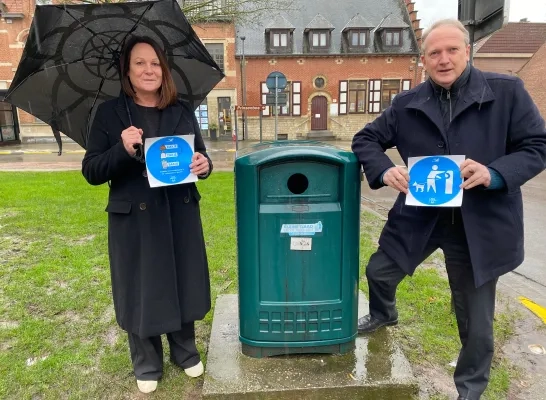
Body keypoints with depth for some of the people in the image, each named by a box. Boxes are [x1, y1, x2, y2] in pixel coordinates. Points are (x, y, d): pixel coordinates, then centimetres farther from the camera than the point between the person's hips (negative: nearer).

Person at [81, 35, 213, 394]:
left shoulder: (182, 111, 6)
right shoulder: (110, 113, -1)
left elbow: (201, 157, 10)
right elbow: (91, 172, -4)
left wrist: (204, 165, -14)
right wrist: (123, 150, -22)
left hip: (180, 215, 3)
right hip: (134, 219, -2)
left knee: (183, 284, 14)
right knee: (141, 291, 10)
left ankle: (186, 353, 38)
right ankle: (147, 366, 33)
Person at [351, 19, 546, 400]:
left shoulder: (507, 91, -5)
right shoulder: (407, 104, 2)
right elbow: (366, 139, 6)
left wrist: (494, 173, -23)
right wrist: (385, 171, -15)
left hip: (480, 223, -2)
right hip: (419, 214, 3)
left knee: (476, 319, 11)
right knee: (379, 271, 17)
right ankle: (384, 314, 55)